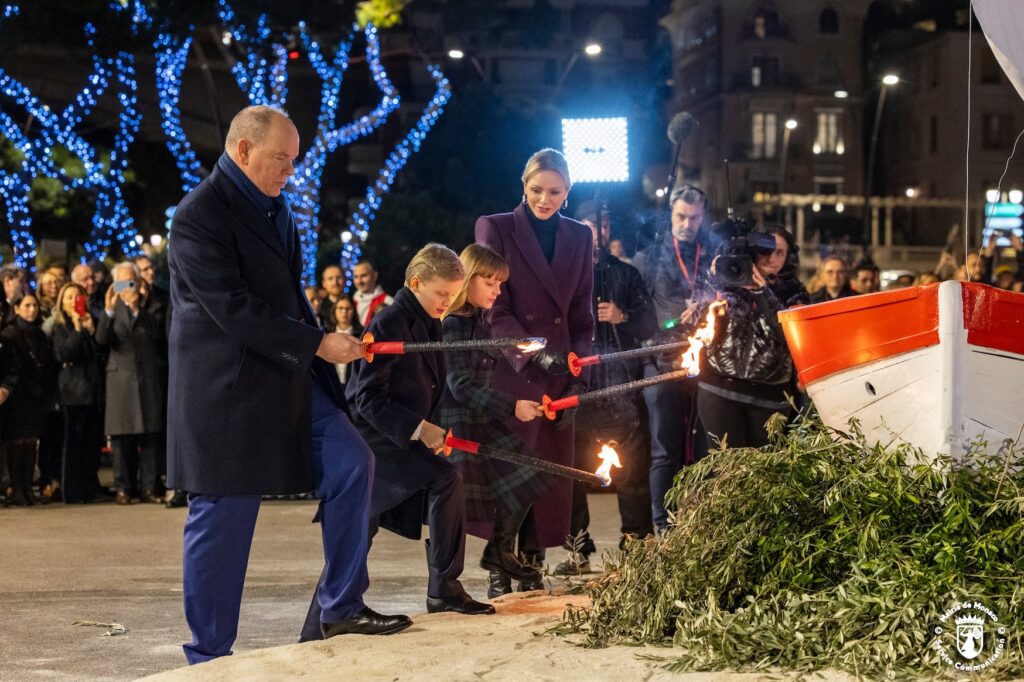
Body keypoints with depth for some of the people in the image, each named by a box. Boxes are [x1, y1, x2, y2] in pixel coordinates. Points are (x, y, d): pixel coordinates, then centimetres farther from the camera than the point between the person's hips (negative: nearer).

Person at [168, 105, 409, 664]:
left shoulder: (273, 206, 13)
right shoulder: (200, 214, -15)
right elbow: (232, 307, -21)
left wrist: (318, 343, 7)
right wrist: (316, 343, -18)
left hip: (289, 375, 8)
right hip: (227, 384, -8)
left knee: (351, 463, -1)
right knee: (221, 518, -2)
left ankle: (342, 607, 10)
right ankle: (208, 656, 9)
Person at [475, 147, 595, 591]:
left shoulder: (579, 237, 13)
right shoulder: (496, 229, 2)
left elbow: (582, 315, 13)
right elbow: (495, 310, -4)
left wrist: (577, 380, 2)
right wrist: (536, 355, -16)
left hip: (559, 377, 4)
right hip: (509, 372, -3)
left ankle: (532, 568, 9)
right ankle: (500, 572, 2)